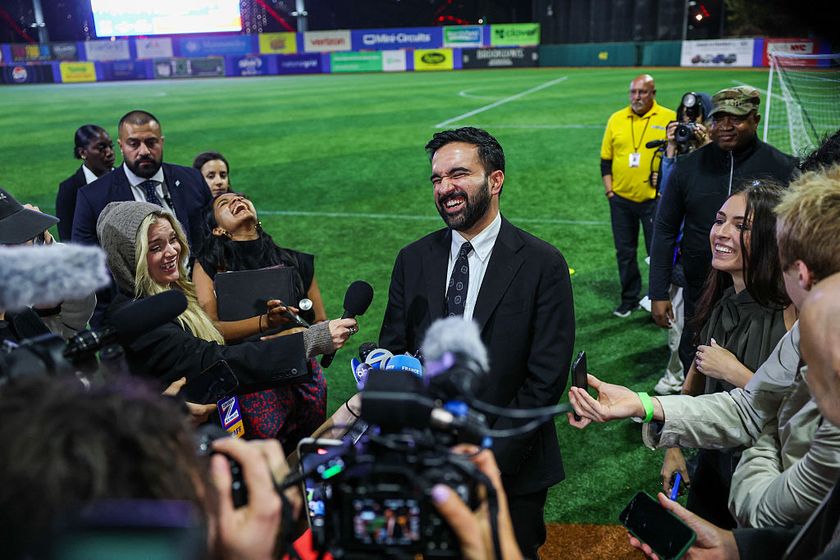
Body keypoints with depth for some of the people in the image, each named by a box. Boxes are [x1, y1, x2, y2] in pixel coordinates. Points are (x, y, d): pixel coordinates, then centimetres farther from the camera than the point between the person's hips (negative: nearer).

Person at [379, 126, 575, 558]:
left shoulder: (542, 264, -12)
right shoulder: (412, 260, -1)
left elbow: (546, 379, -14)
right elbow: (391, 355, 1)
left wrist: (490, 456, -18)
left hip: (511, 466, -2)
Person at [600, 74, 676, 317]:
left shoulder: (669, 118, -3)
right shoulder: (616, 119, 6)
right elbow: (606, 159, 11)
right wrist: (609, 190, 3)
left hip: (655, 199, -3)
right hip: (621, 199, 3)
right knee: (625, 252, 11)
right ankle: (629, 298, 25)